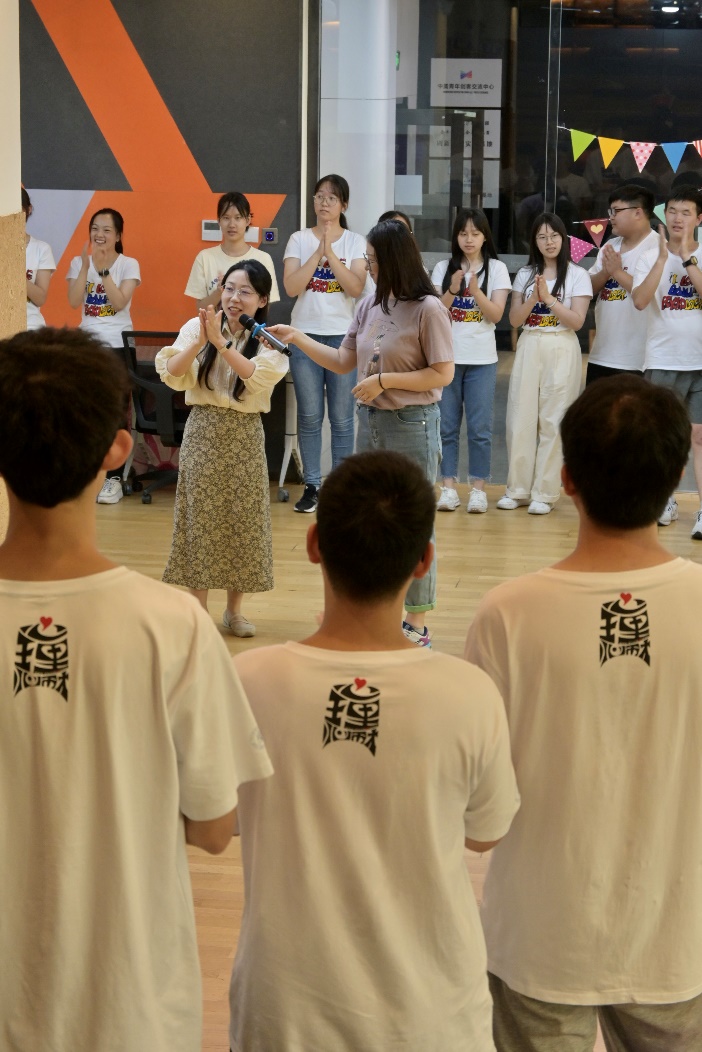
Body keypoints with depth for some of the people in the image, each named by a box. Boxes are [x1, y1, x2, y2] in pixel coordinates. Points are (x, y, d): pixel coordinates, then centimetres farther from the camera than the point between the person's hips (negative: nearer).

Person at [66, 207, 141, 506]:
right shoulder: (78, 262, 4)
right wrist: (87, 265, -17)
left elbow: (120, 302, -15)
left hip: (119, 346, -3)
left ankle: (114, 478, -1)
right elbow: (74, 301, -10)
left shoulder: (129, 264, -3)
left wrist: (104, 269, -22)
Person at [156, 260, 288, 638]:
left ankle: (234, 609, 21)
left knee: (242, 520, 6)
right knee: (200, 518, 4)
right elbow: (171, 374, -13)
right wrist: (199, 341, -27)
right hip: (203, 432, 0)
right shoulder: (196, 326, -2)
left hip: (244, 436, 0)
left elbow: (256, 376, -22)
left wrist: (219, 342, -30)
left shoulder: (269, 340, -3)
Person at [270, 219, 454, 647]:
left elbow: (443, 374, -16)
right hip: (371, 420, 7)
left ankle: (417, 624, 11)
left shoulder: (428, 309, -14)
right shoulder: (370, 306, 6)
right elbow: (343, 362, 10)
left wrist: (383, 380, -18)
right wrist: (298, 338, 2)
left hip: (412, 423, -7)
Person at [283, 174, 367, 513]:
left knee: (341, 418, 2)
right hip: (305, 335, 1)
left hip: (343, 336, -1)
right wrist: (318, 252, -13)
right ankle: (311, 486, 12)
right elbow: (291, 287, -9)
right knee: (309, 416, 4)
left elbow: (356, 288, -12)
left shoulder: (355, 243, 2)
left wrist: (330, 251, -16)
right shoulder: (299, 240, 4)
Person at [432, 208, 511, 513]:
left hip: (482, 360, -1)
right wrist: (452, 290, -16)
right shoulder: (443, 268, 6)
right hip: (446, 356, 1)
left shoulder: (496, 269, 2)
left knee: (480, 427, 0)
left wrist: (475, 290, -19)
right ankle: (448, 487, 9)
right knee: (446, 425, 3)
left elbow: (496, 314, -5)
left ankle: (478, 488, 6)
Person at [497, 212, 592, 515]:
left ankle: (544, 493, 4)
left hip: (561, 351, -3)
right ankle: (517, 489, 10)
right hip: (528, 348, 3)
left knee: (552, 421, -1)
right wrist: (533, 298, -12)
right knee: (520, 418, 1)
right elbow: (514, 319, 5)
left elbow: (577, 321, -7)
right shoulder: (525, 274, 10)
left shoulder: (577, 275, 0)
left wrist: (549, 298, -16)